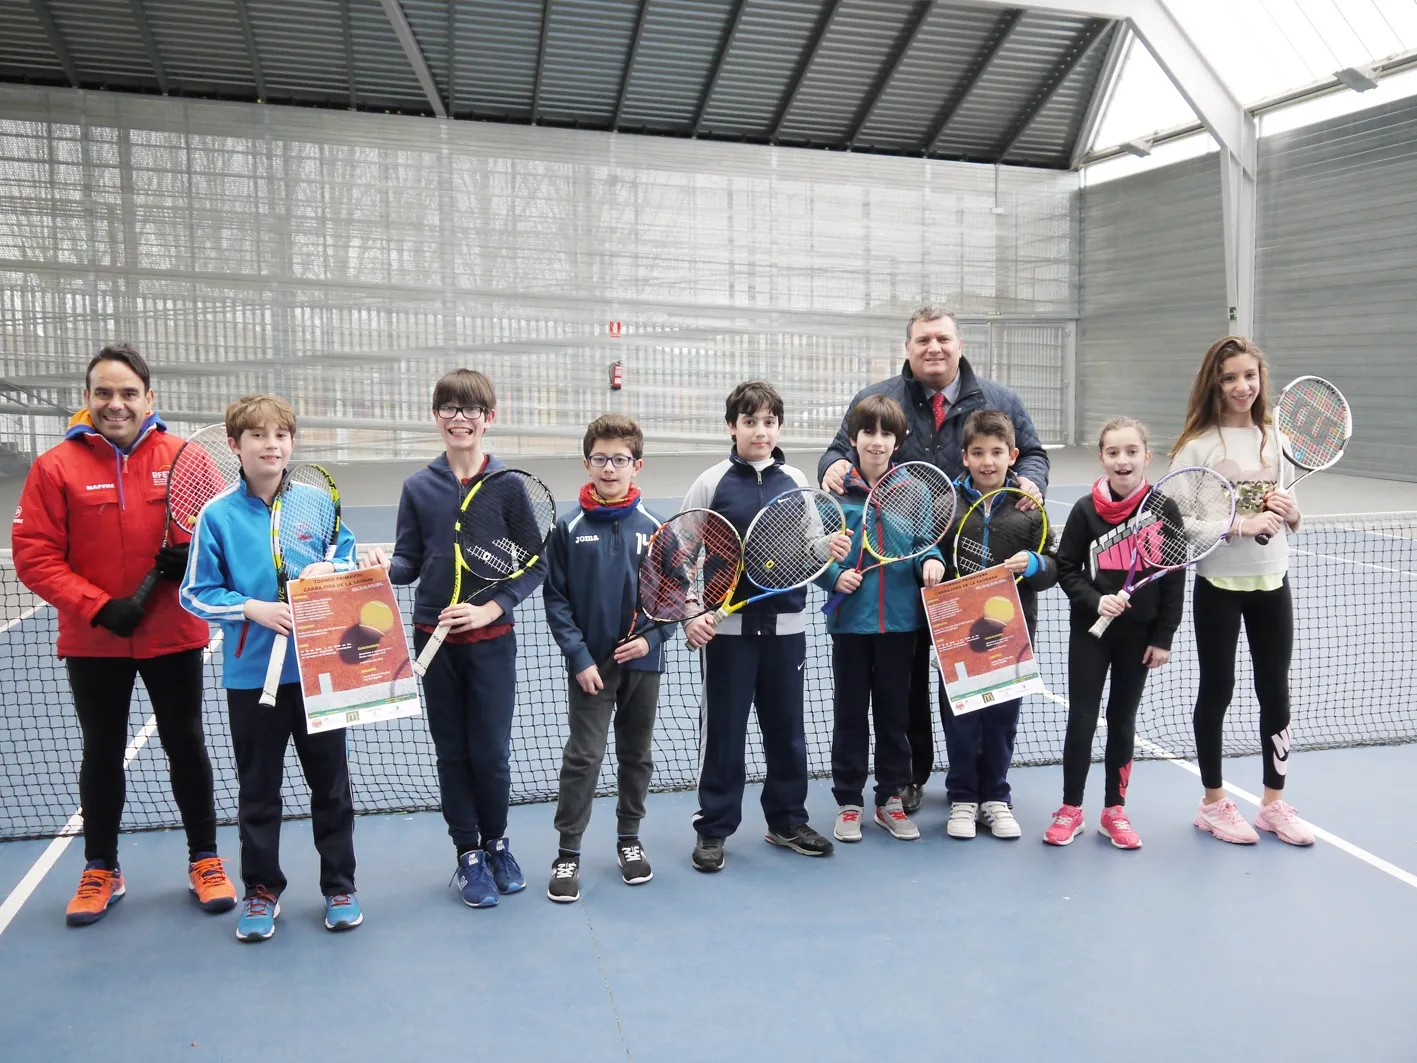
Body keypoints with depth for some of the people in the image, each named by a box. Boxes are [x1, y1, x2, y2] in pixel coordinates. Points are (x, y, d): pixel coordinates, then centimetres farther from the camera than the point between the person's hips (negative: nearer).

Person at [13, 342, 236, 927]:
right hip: (92, 642, 0)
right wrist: (99, 607, -17)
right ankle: (101, 869, 31)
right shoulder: (55, 467, -6)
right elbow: (34, 556, -8)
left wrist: (192, 559, -20)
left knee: (186, 745, 10)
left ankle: (204, 858, 27)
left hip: (174, 635, 0)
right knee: (102, 752, 14)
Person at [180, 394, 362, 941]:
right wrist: (253, 609, -19)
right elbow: (196, 594, -4)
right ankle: (261, 889, 29)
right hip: (251, 675, -1)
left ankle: (339, 886, 26)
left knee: (331, 783, 11)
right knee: (257, 791, 12)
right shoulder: (217, 515, -6)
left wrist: (330, 569, -14)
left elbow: (351, 562, 8)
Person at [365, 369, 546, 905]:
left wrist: (491, 607, -13)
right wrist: (387, 566, -19)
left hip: (492, 640, -1)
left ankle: (496, 842, 29)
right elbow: (410, 562, 4)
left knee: (491, 752, 3)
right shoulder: (418, 486, 1)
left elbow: (536, 563, -3)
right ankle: (468, 854, 26)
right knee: (452, 751, 10)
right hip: (435, 639, 2)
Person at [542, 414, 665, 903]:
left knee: (637, 754, 14)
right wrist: (579, 656, -12)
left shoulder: (653, 528, -2)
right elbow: (555, 599, -4)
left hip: (642, 663, 2)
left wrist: (651, 637, -11)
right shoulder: (569, 529, -5)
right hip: (590, 665, -2)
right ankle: (568, 854, 10)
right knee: (583, 757, -1)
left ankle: (629, 838, 31)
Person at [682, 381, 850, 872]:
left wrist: (829, 549, -7)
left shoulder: (796, 482, 6)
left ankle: (787, 820, 27)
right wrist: (690, 615, -12)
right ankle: (713, 828, 18)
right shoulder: (712, 484, -3)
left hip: (785, 625, 3)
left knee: (786, 728, 12)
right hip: (726, 626, -3)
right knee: (723, 730, 5)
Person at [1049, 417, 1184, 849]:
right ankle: (1070, 809, 17)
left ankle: (1114, 811, 23)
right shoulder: (1085, 510, -7)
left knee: (1122, 720, 11)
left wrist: (1163, 638, -5)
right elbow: (1066, 568, -2)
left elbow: (1175, 578, -3)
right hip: (1090, 629, 0)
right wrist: (1095, 601, -18)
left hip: (1139, 633, 1)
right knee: (1081, 719, 3)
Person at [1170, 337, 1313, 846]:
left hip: (1271, 581, 5)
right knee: (1217, 690, 7)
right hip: (1219, 585, -5)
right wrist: (1241, 524, -23)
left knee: (1275, 690, 10)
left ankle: (1274, 802, 26)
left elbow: (1287, 517, 15)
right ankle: (1214, 802, 22)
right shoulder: (1198, 444, -9)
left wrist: (1289, 511, -8)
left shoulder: (1273, 437, 7)